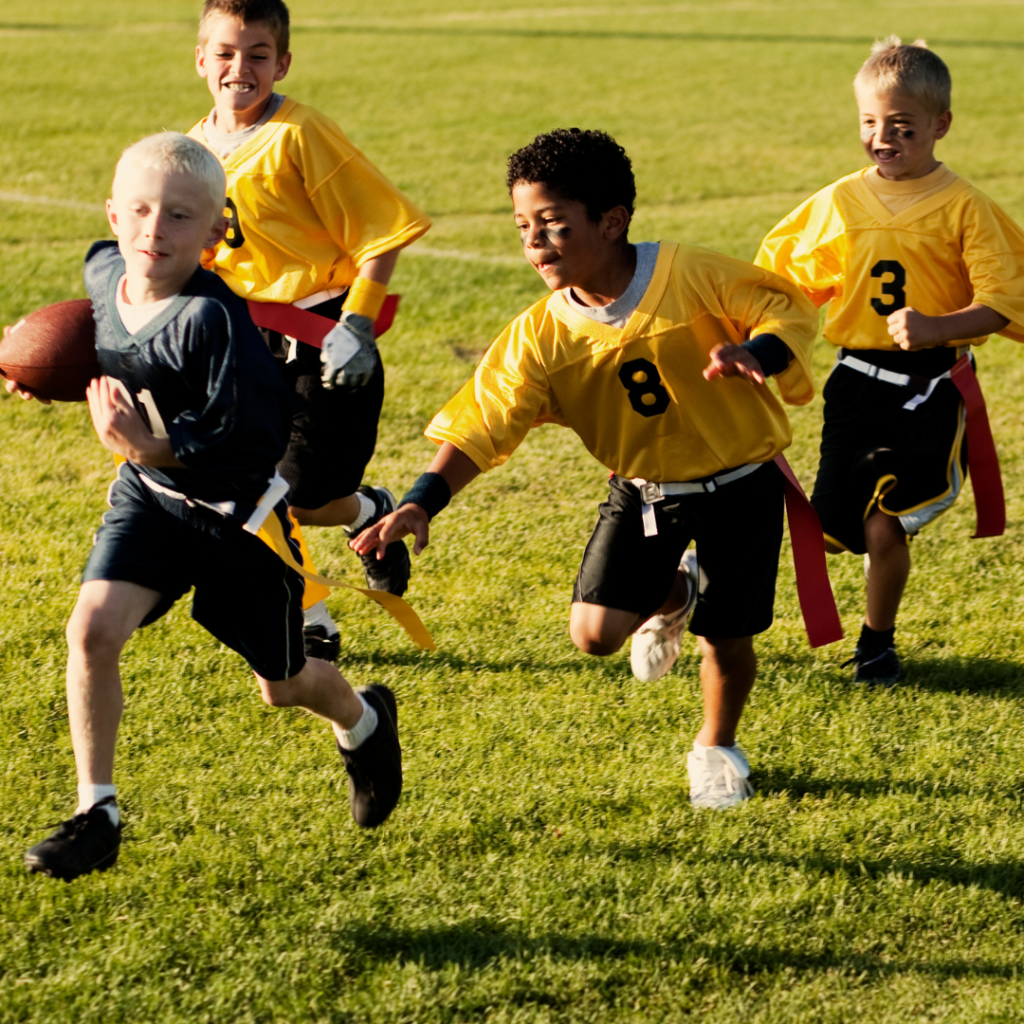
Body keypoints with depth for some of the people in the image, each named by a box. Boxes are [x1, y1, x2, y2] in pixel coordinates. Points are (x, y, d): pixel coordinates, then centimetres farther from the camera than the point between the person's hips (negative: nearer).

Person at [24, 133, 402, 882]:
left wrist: (157, 448, -37)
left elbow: (258, 438, -31)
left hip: (239, 510, -5)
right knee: (92, 627, -20)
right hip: (149, 493, 5)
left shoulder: (212, 319, -31)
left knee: (281, 685, 14)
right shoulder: (103, 272, -9)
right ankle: (97, 815, -10)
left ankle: (364, 721, 50)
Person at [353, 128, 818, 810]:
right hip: (642, 487, 3)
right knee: (595, 632, -9)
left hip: (737, 484, -3)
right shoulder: (542, 334, -13)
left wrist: (756, 353, -37)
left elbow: (786, 306, -14)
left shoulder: (691, 275, -21)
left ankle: (718, 748, 34)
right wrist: (422, 503, -30)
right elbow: (482, 422, -17)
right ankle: (671, 594, 28)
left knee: (727, 636, 1)